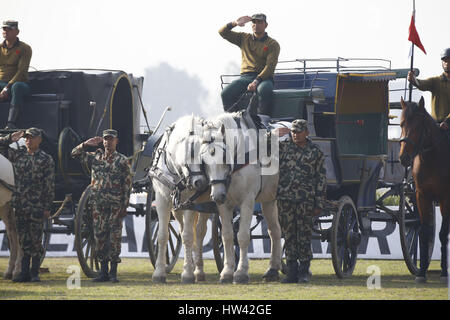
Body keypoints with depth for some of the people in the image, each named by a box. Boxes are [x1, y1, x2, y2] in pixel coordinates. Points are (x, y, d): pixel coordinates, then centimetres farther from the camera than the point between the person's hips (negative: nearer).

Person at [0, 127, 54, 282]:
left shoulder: (46, 160, -1)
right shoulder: (17, 154, 9)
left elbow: (49, 186, -3)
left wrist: (48, 208, -7)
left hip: (37, 206, -4)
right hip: (19, 205, 4)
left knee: (36, 240, -1)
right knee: (23, 240, 6)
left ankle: (35, 273, 5)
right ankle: (24, 272, 9)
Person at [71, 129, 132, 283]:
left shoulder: (122, 161, 0)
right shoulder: (95, 157, 11)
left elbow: (127, 185, -2)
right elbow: (75, 153, 16)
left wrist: (124, 206, -8)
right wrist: (87, 144, 0)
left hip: (115, 205, -4)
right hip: (98, 205, 4)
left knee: (115, 237, -3)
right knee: (100, 237, 4)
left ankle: (113, 272, 0)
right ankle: (103, 271, 10)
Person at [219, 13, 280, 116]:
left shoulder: (273, 44, 6)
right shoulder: (244, 38, 20)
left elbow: (270, 66, -7)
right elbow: (222, 32, 19)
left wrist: (257, 81, -22)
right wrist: (234, 23, -1)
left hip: (264, 77, -3)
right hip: (245, 76, 3)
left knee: (264, 91, -40)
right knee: (226, 93, -26)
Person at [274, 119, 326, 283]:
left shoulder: (316, 152, 5)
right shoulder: (284, 146, 8)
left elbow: (321, 179, 6)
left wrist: (319, 204, 1)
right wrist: (273, 135, -10)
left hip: (305, 199, -2)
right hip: (284, 198, 2)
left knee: (304, 237, -1)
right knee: (289, 236, 4)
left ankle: (304, 271, 8)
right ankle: (292, 271, 8)